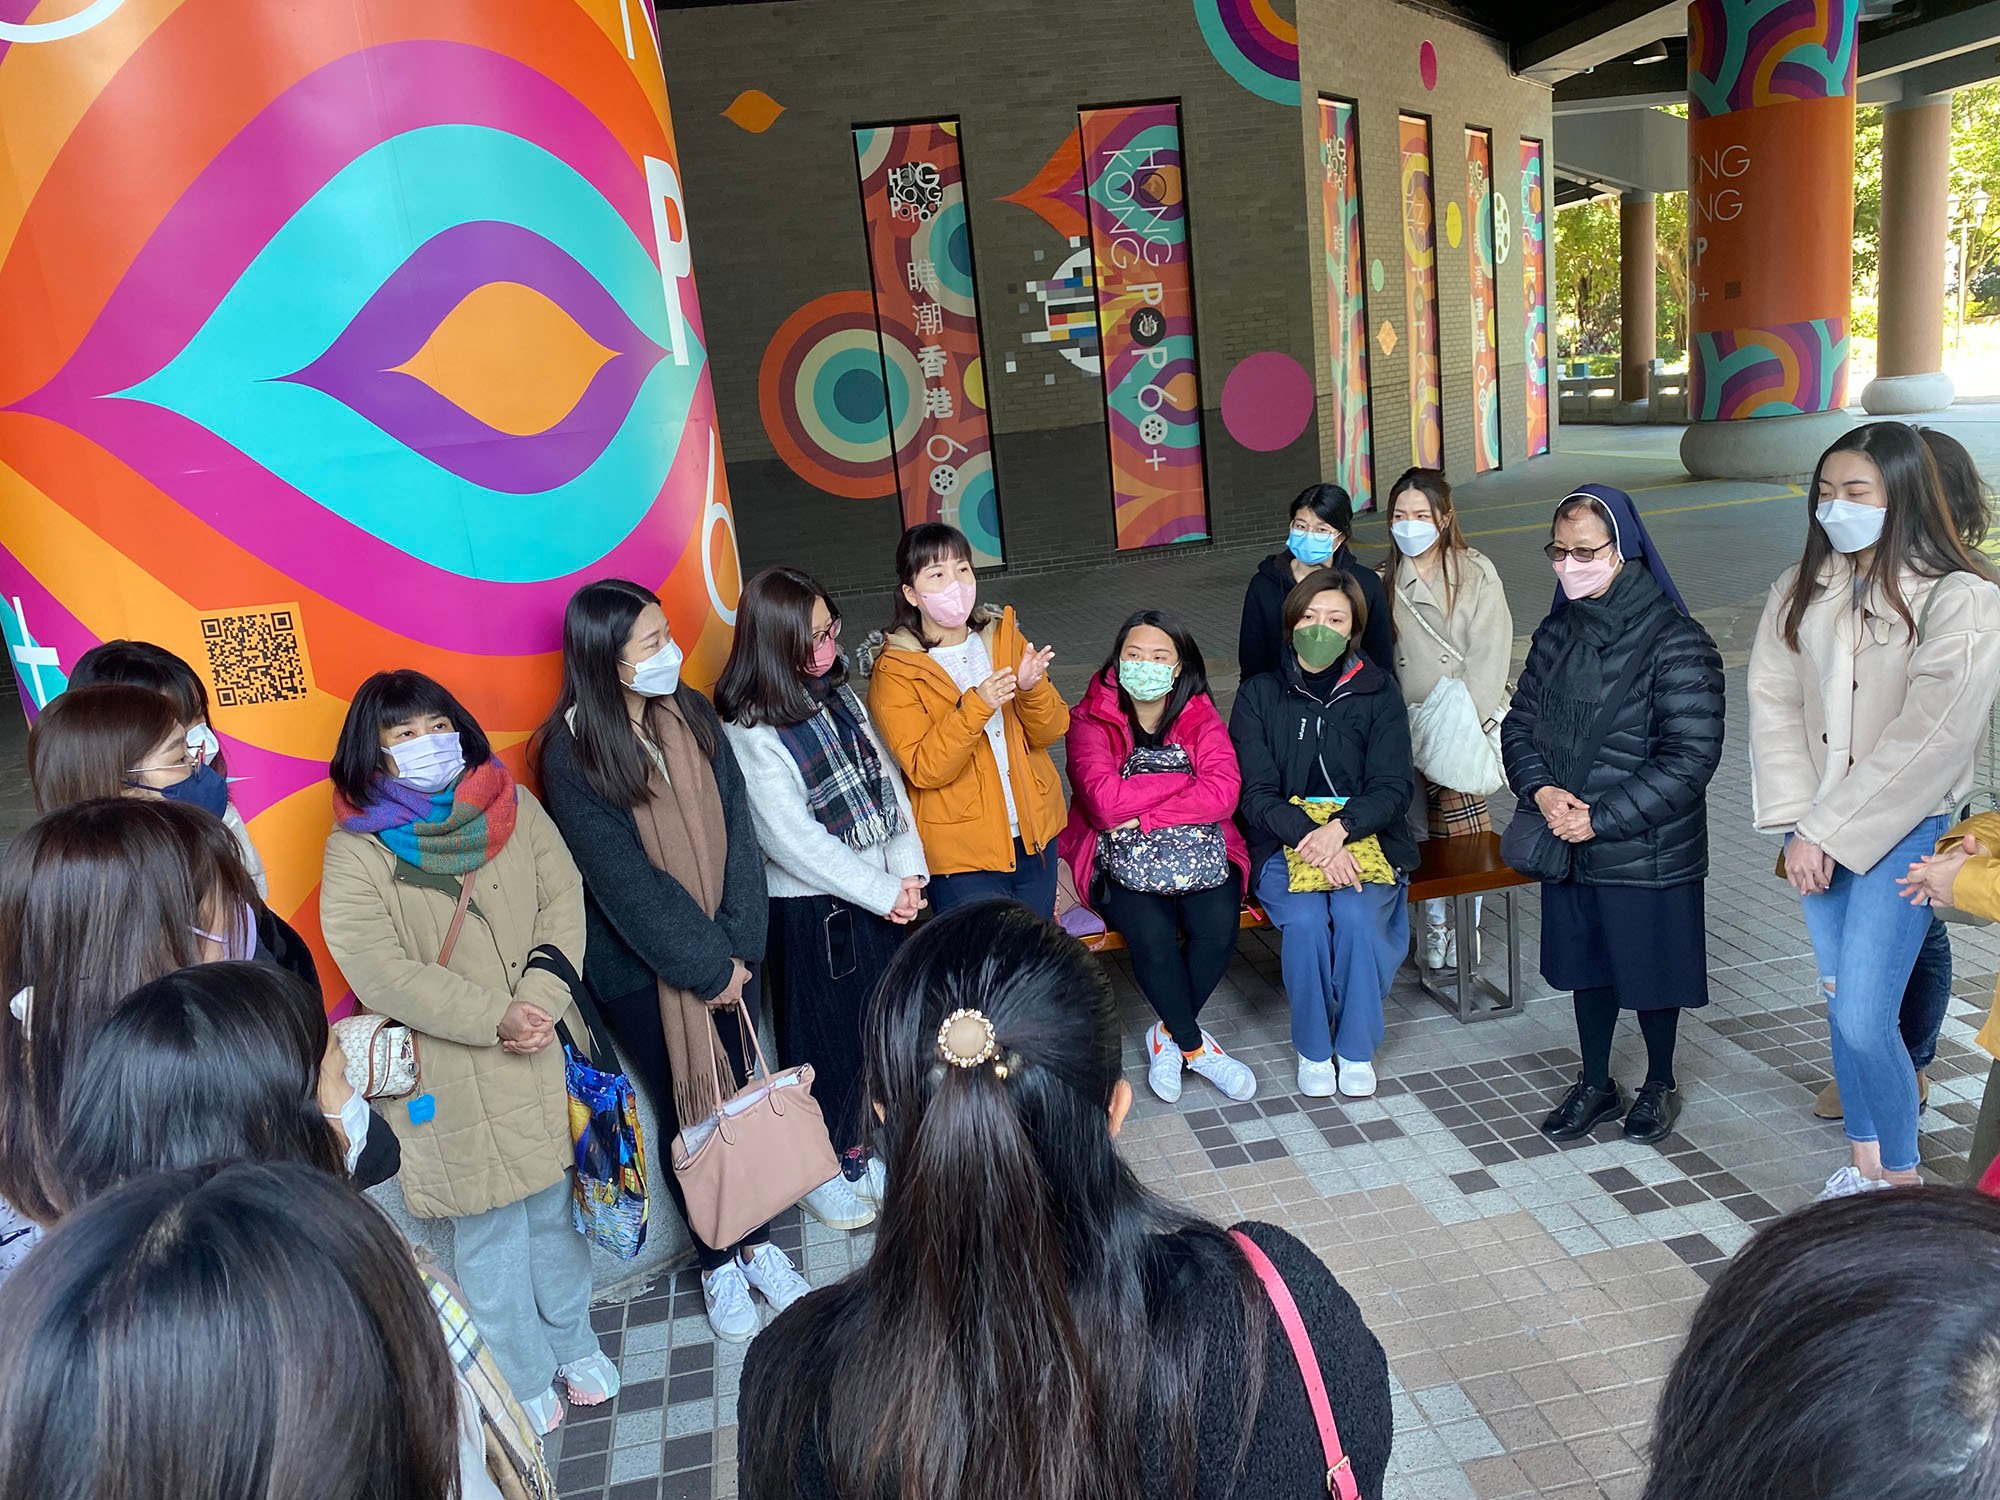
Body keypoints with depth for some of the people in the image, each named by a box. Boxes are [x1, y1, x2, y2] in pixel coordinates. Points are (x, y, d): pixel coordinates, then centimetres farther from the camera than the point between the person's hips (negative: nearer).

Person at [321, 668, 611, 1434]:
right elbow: (377, 970, -17)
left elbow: (563, 898, 0)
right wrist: (494, 1017, -20)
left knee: (553, 1206, 19)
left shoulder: (512, 805, 3)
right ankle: (525, 1381, 30)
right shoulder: (355, 850, -10)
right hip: (454, 1076, -3)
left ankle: (573, 1343, 41)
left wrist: (541, 995, -15)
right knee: (491, 1232, 8)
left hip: (544, 1053, 4)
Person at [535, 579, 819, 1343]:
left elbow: (736, 829, -3)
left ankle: (759, 1242, 31)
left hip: (728, 952, 4)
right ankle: (719, 1263, 27)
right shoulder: (573, 755, -16)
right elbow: (624, 882, -17)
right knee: (688, 1112, 9)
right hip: (641, 969, -4)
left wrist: (740, 946, -10)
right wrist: (707, 967, -14)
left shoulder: (693, 715, -1)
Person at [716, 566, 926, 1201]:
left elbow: (887, 781, 4)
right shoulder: (750, 733, -19)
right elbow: (793, 840, -20)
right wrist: (881, 893, -16)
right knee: (835, 1034, 11)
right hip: (813, 909, -6)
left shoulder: (840, 694, 3)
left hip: (884, 893, 7)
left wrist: (908, 871, -6)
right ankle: (840, 1158, 32)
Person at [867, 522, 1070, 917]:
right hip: (963, 853, -5)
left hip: (1034, 835, 5)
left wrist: (1032, 689, -20)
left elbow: (1051, 731, 1)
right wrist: (975, 707, -31)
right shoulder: (895, 672, -11)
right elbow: (924, 770, -18)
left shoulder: (1005, 637, 3)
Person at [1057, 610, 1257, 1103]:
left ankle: (1169, 1033, 2)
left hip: (1201, 853, 2)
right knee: (1152, 934, -28)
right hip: (1121, 859, -2)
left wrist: (1144, 816, -18)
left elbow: (1224, 793, -13)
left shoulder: (1201, 719, 4)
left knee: (1218, 929, -25)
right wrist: (1188, 780, -12)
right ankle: (1195, 1045, -3)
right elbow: (1106, 802, -18)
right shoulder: (1091, 721, -3)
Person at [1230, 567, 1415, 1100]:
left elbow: (1394, 787, -4)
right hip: (1285, 842, 0)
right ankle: (1313, 1050, -4)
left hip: (1366, 837, 0)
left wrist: (1340, 828, -24)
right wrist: (1309, 835, -24)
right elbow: (1256, 794, -5)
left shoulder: (1378, 692, 4)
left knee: (1358, 916, -29)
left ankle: (1357, 1050, -5)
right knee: (1305, 919, -28)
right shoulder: (1259, 695, 3)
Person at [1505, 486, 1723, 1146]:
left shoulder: (1675, 644, -17)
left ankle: (1660, 1083, 37)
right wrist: (1540, 788, -12)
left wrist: (1601, 818, -21)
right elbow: (1519, 722, 8)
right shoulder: (1556, 634, 3)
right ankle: (1595, 1084, 37)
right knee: (1585, 965, 18)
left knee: (1649, 970, 12)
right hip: (1568, 843, 5)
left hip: (1647, 852, -5)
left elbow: (1692, 756, -19)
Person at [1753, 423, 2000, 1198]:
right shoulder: (1801, 589, 4)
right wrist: (1797, 824, -10)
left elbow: (1930, 738, -17)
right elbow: (1773, 701, -1)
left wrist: (1830, 831, -15)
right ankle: (1862, 1161, 30)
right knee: (1841, 1004, 13)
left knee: (1864, 1021, -8)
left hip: (1902, 828, -5)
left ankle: (1903, 1182, 13)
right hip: (1820, 830, 5)